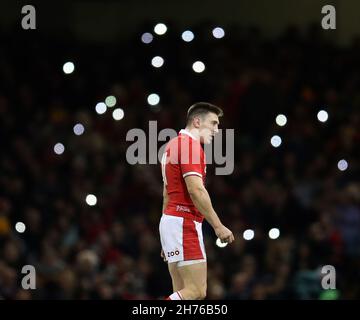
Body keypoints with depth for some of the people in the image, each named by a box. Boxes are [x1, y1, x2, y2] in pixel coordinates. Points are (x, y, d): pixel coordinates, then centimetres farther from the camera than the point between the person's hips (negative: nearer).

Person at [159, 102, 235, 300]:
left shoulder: (173, 144, 20)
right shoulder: (190, 144, -11)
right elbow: (196, 190, -21)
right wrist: (218, 226, -18)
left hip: (170, 219, 10)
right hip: (185, 222, -10)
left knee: (183, 291, 6)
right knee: (197, 291, -13)